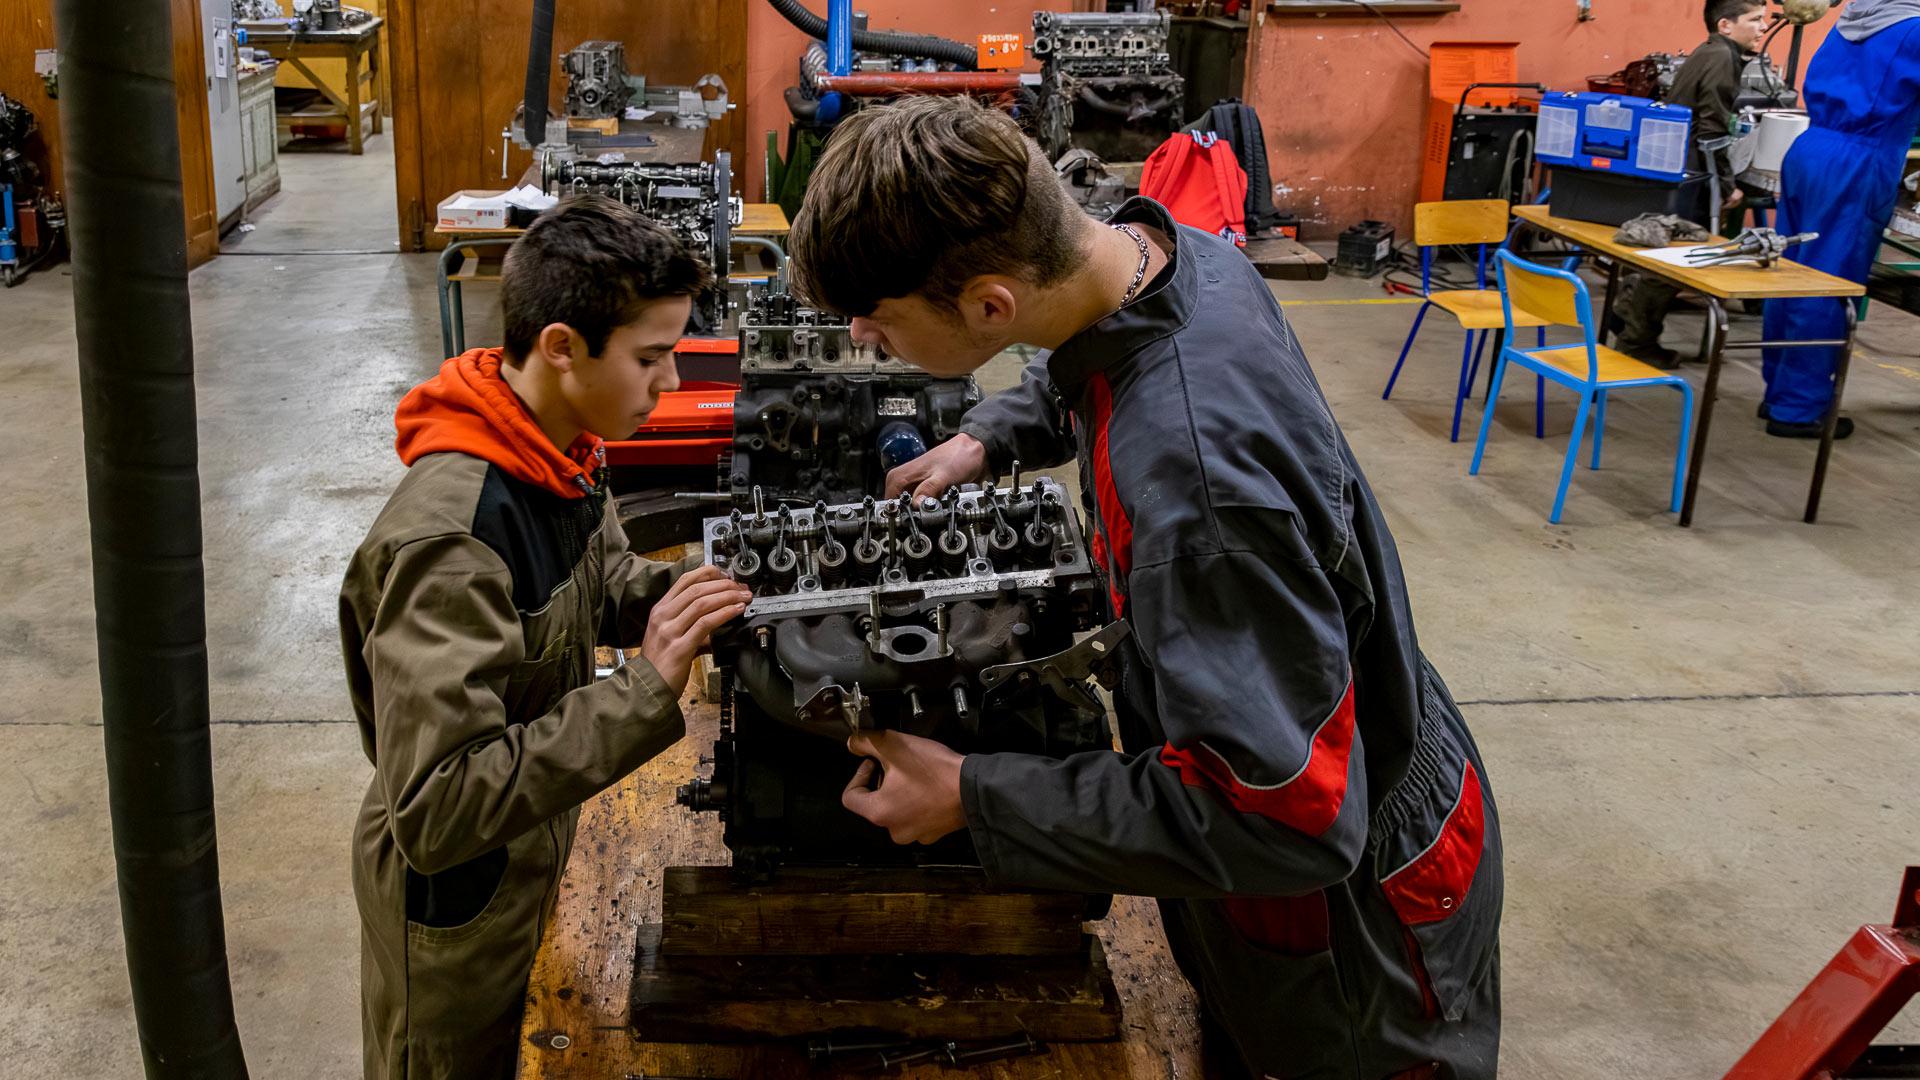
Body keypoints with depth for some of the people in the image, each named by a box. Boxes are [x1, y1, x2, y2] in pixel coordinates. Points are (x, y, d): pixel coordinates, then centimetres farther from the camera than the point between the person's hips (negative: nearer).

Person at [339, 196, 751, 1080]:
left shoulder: (560, 449, -9)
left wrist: (690, 591, -13)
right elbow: (436, 808, -38)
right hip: (456, 898, -7)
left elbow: (602, 578, 10)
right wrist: (646, 689, -40)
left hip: (534, 850, 7)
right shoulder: (448, 535, -36)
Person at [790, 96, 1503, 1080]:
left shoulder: (1196, 485, -43)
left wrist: (972, 797, -29)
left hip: (1354, 896, -8)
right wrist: (988, 438, -1)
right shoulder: (1168, 247, -14)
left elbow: (1288, 822, -35)